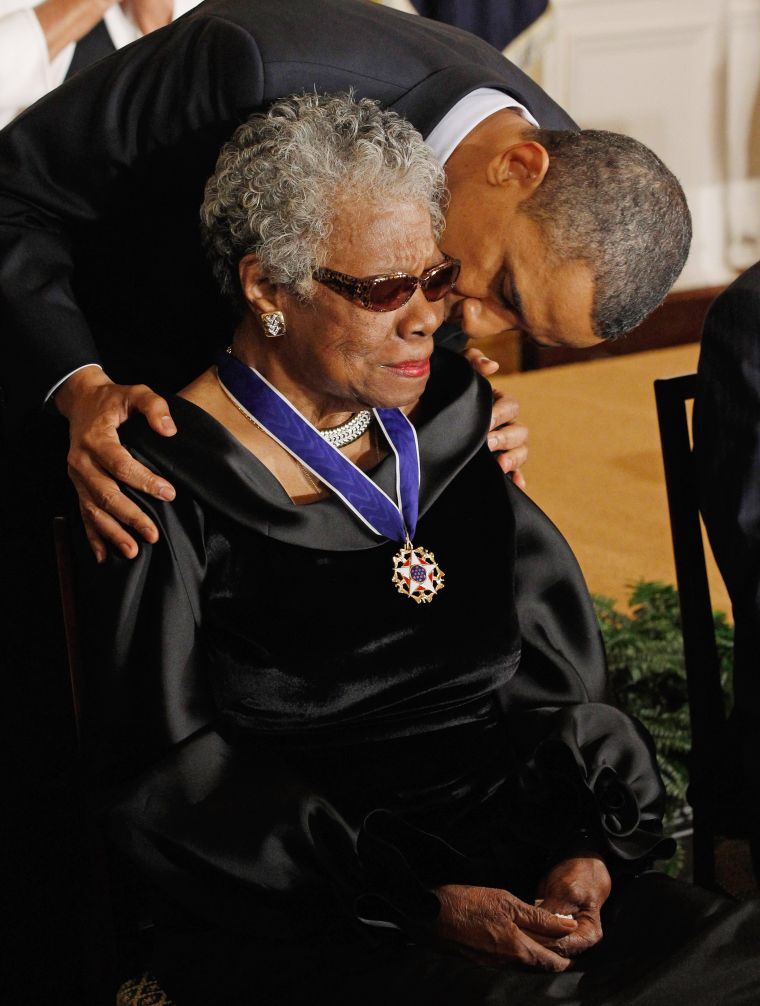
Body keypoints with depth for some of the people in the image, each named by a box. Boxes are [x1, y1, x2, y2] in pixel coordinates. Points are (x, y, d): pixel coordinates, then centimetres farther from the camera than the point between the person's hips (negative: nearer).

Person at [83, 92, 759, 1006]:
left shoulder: (448, 425, 12)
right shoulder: (178, 488, -4)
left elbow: (554, 676, 13)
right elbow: (173, 784, -7)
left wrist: (588, 851, -6)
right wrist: (422, 906, -14)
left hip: (524, 874, 6)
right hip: (305, 930, -5)